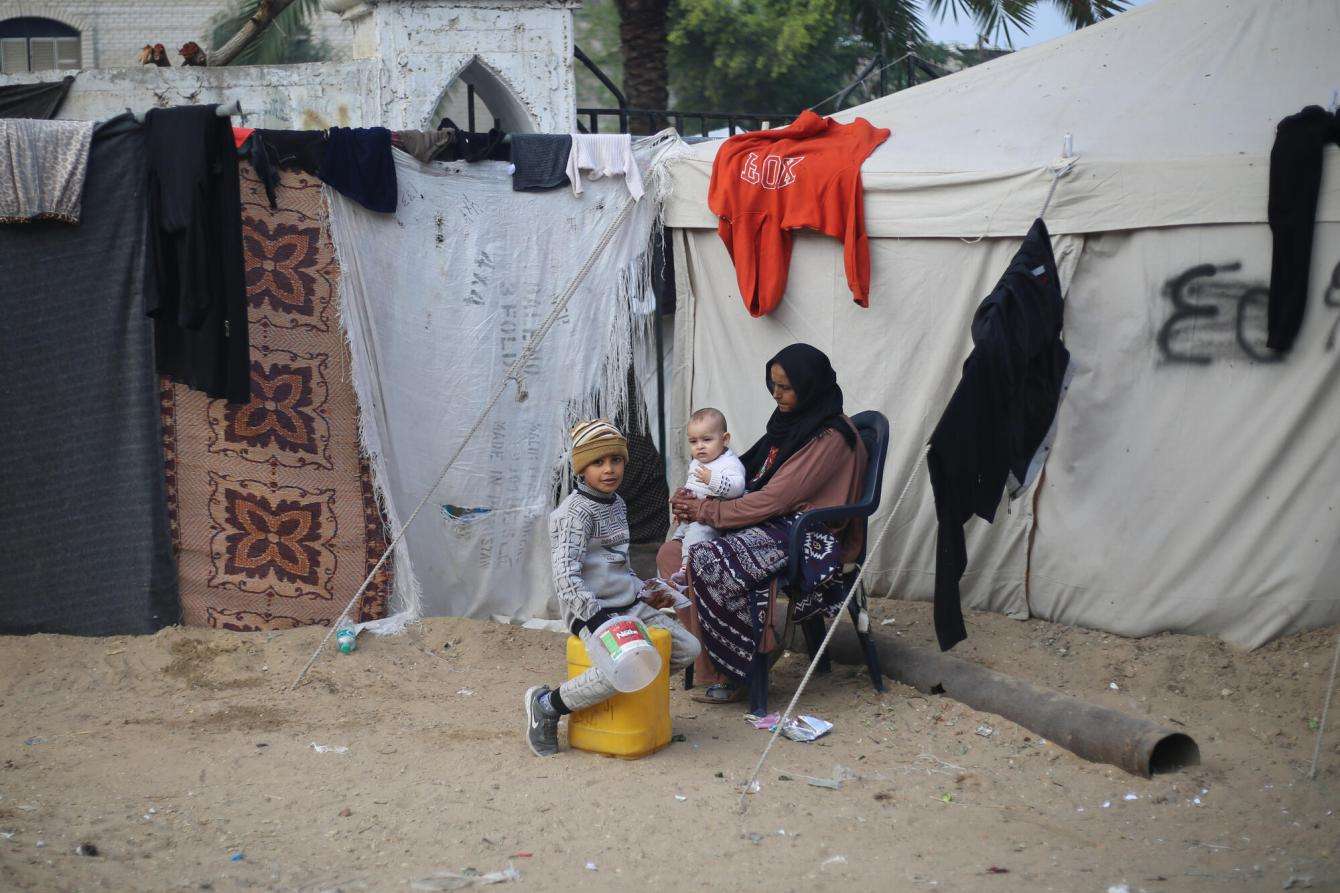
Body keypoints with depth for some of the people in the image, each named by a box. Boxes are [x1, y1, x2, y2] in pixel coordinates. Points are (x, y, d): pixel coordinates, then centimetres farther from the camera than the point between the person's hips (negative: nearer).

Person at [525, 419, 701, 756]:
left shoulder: (617, 503, 14)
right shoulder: (576, 512, -14)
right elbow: (566, 574, -24)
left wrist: (644, 593, 17)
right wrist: (597, 619, -32)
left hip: (629, 605, 9)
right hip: (592, 611, -9)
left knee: (687, 649, 4)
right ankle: (547, 706, -13)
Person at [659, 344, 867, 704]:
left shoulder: (830, 438, -14)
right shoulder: (792, 423, 14)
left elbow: (773, 499, -19)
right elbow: (750, 476, 15)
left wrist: (706, 510, -14)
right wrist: (695, 498, -1)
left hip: (805, 536, -9)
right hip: (771, 521, 10)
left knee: (710, 564, -29)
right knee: (671, 553, -5)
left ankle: (726, 676, -17)